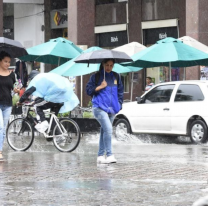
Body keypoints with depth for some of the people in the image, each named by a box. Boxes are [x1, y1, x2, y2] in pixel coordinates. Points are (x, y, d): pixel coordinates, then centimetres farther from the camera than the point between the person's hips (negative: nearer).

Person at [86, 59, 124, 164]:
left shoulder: (116, 76, 15)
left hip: (112, 109, 5)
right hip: (99, 108, -5)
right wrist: (100, 87, -9)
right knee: (108, 129, -18)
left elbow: (120, 91, 22)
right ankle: (109, 155, -18)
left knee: (104, 131, 9)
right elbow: (88, 90, 0)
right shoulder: (96, 76, 3)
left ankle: (100, 155, 16)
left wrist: (119, 103, 13)